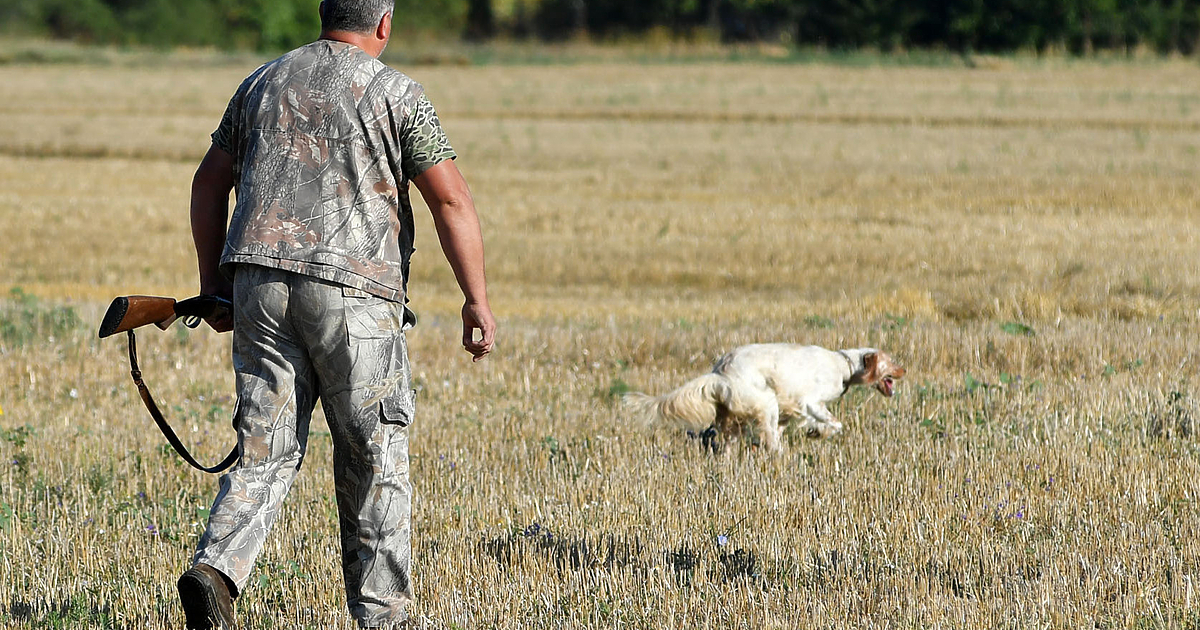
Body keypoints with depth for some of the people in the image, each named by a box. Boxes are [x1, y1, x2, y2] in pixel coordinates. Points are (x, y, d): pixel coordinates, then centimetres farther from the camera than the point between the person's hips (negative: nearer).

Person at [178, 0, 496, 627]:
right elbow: (450, 200, -7)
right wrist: (477, 299, -4)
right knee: (374, 456, 7)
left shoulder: (263, 83, 15)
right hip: (351, 289, -4)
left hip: (259, 279, 4)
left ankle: (216, 569, -16)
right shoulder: (394, 93, -1)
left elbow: (209, 182, 18)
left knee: (267, 448, 6)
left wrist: (213, 280, 24)